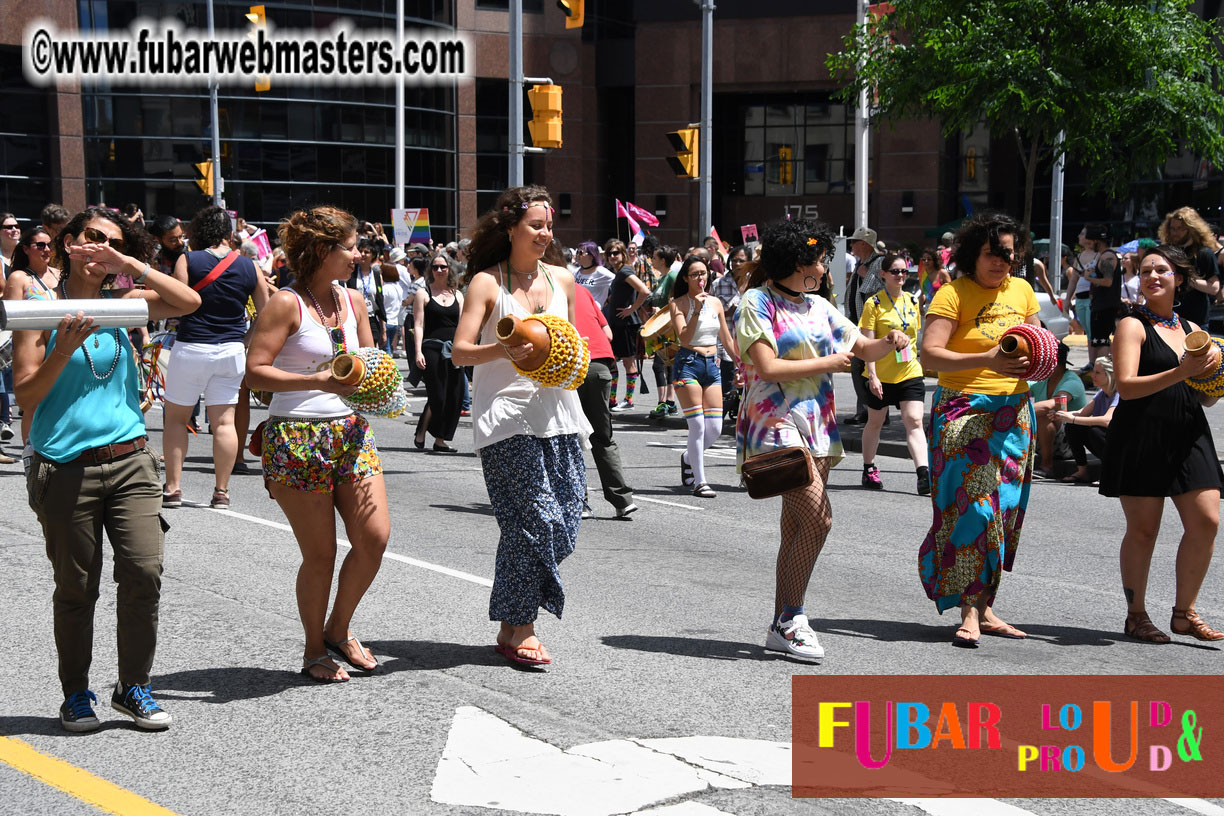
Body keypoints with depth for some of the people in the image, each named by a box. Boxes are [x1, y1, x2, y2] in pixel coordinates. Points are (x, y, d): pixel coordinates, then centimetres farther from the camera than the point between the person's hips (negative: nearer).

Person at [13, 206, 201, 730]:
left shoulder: (121, 306, 11)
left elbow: (188, 302, -2)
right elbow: (26, 396, -5)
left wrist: (132, 265, -6)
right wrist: (64, 349, -18)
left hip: (130, 462, 3)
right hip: (66, 468, -3)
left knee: (144, 573, -5)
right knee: (77, 588, 4)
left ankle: (133, 687, 11)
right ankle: (76, 693, 21)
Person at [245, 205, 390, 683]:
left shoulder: (353, 301, 11)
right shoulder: (287, 304, -10)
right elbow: (254, 372, -15)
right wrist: (319, 382, -23)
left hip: (351, 431, 6)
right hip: (298, 437, -6)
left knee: (374, 537, -2)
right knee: (320, 554, 0)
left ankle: (339, 630, 21)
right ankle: (315, 651, 21)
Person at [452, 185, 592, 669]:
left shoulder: (562, 279, 13)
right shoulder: (487, 282, -2)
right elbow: (461, 352, -8)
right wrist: (502, 351, -26)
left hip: (557, 415, 6)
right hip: (507, 416, -5)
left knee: (564, 524, 2)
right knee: (537, 518, -13)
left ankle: (513, 622, 18)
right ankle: (517, 629, 1)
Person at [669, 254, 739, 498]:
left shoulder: (715, 302, 12)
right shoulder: (678, 303, -2)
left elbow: (727, 340, 20)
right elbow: (684, 338, -14)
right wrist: (696, 311, -22)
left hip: (712, 365, 5)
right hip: (688, 364, -5)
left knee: (715, 429, 0)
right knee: (698, 426, -9)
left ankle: (689, 458, 29)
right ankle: (699, 482, -1)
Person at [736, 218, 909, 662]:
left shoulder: (819, 307, 16)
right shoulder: (757, 302, -4)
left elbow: (864, 348, 20)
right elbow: (767, 367, -14)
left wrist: (889, 342, -2)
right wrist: (826, 364, -8)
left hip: (817, 426, 7)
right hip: (776, 425, -7)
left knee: (797, 529, 7)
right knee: (817, 519, -18)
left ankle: (783, 625, 12)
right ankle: (790, 618, -7)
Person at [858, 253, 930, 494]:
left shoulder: (912, 301, 8)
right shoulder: (874, 303, -7)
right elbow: (867, 343, -11)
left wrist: (920, 365, 18)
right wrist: (872, 375, -18)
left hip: (910, 373, 3)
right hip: (881, 375, -3)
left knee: (914, 422, -9)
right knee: (875, 422, 12)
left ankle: (924, 475, -16)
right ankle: (869, 470, 29)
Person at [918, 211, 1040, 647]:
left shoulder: (1022, 291, 12)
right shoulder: (953, 293, -7)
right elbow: (930, 354, -16)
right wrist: (986, 360, -28)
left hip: (1014, 410, 6)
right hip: (964, 411, -6)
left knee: (1005, 507, 5)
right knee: (972, 505, -12)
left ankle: (985, 606, 13)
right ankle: (970, 613, -8)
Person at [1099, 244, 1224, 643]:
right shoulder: (1133, 326, -2)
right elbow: (1126, 386, -15)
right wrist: (1180, 372, -24)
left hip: (1189, 435, 6)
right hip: (1142, 436, -5)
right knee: (1143, 528, -1)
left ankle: (1184, 613, 12)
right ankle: (1136, 615, 12)